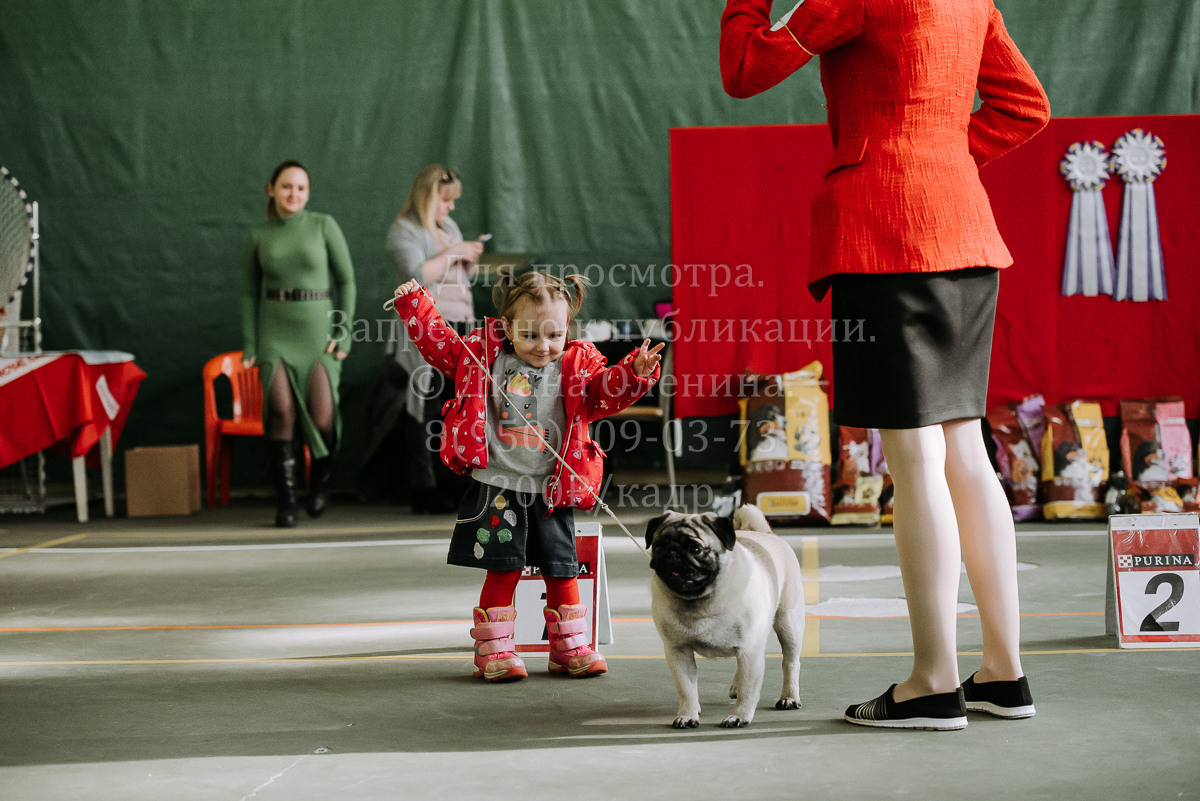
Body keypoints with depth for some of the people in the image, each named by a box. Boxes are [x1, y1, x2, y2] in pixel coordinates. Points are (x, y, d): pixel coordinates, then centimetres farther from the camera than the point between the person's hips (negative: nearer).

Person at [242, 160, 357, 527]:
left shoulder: (323, 225, 2)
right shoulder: (259, 236, 8)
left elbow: (346, 279, 3)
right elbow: (250, 293, 12)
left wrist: (343, 332, -5)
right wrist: (249, 346, 4)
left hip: (318, 327, -1)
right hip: (275, 329, 1)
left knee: (321, 417, -9)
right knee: (281, 409, -15)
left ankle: (320, 481, 22)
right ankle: (286, 500, -7)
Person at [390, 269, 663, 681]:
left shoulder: (578, 366, 2)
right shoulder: (484, 354, 1)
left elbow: (604, 392, -8)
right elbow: (441, 346, 9)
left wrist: (633, 373, -26)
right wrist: (415, 305, 3)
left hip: (551, 491, 1)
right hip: (497, 488, -1)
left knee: (561, 572, 7)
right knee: (502, 570, -1)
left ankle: (570, 647, 20)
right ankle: (494, 649, 9)